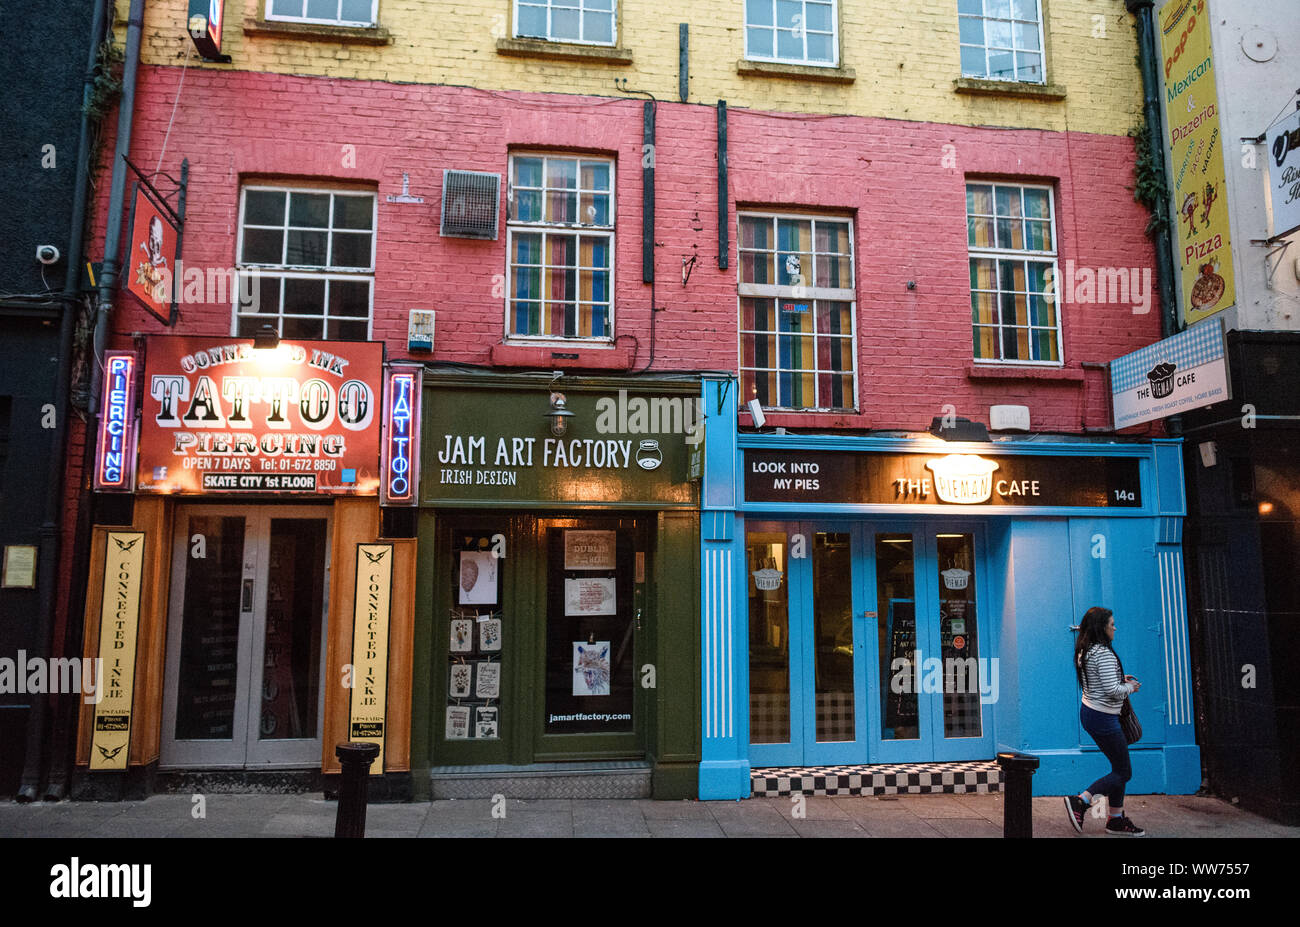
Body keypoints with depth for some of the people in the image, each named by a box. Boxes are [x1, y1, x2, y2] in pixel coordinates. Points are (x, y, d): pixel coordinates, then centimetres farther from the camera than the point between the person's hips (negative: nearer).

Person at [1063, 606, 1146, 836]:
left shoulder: (1084, 651, 10)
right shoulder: (1103, 653, -20)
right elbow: (1113, 690, -24)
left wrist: (1120, 680, 12)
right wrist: (1130, 687, -5)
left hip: (1089, 712, 10)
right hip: (1103, 718, -10)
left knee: (1119, 768, 16)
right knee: (1123, 772, 1)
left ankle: (1117, 820, 22)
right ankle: (1080, 801, -3)